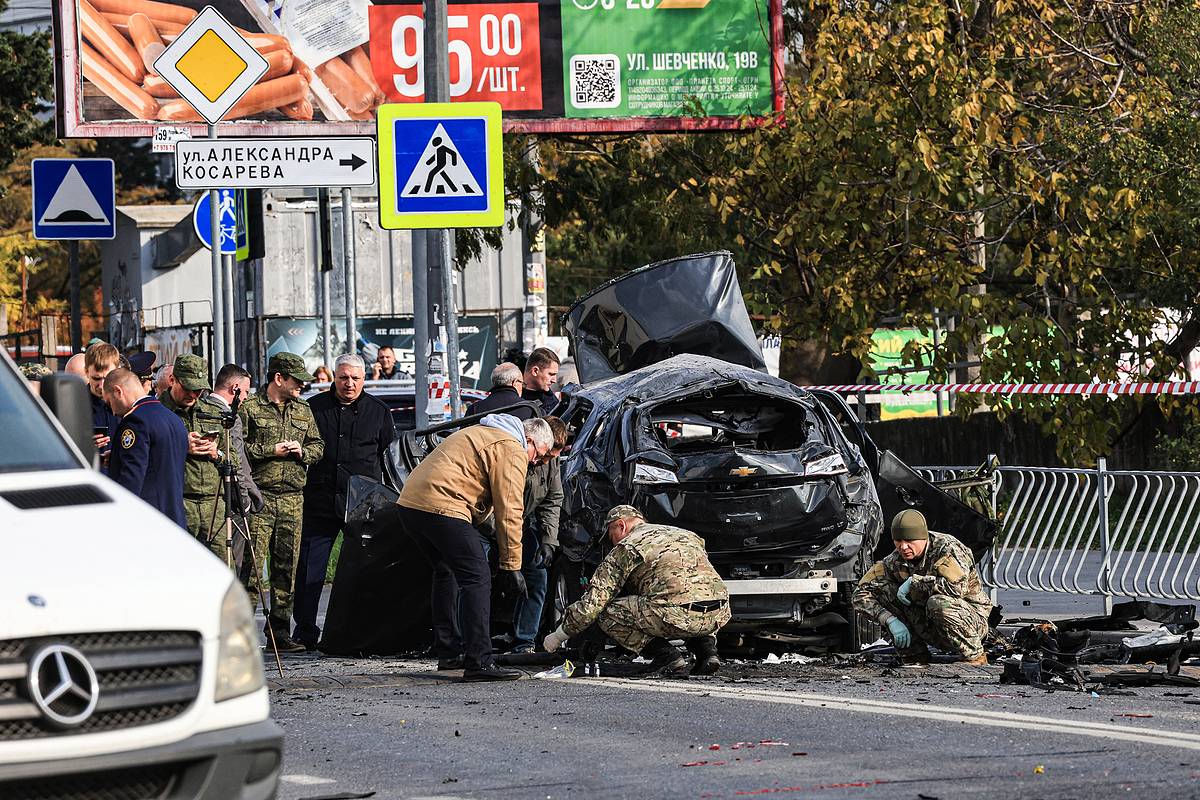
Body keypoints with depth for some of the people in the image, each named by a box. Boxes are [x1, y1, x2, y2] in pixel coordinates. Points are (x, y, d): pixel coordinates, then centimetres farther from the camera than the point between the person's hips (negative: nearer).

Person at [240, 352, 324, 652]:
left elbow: (318, 446, 22)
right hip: (259, 496, -5)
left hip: (293, 500, 6)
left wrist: (303, 451, 1)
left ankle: (280, 631, 10)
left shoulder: (303, 411, 18)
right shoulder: (249, 408, -1)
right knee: (252, 564, -10)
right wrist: (270, 451, -10)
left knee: (287, 566, 5)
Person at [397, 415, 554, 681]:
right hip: (441, 507, -10)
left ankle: (448, 651, 31)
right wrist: (511, 566, -4)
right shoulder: (512, 449, -1)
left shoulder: (482, 433, 30)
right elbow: (509, 512, -7)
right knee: (477, 579, -9)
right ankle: (479, 662, -15)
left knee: (446, 572, 27)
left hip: (409, 502, 10)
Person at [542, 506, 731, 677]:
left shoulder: (626, 548, 11)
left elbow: (593, 603, 9)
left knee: (607, 613, 7)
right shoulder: (685, 535, 30)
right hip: (720, 616, 7)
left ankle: (667, 656, 0)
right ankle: (706, 649, 14)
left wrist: (558, 636, 22)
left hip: (679, 615, -7)